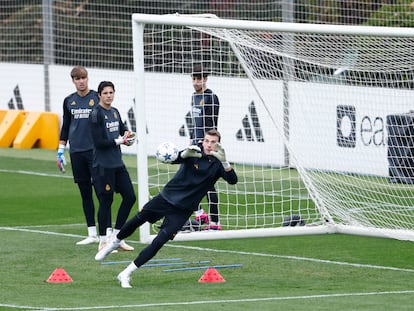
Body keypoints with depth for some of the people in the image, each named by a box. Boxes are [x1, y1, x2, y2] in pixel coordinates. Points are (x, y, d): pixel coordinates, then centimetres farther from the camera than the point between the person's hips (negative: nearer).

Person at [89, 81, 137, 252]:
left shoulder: (115, 112, 11)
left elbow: (123, 129, 22)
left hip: (117, 163, 8)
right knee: (106, 201, -2)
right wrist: (119, 141, -13)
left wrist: (128, 136, -1)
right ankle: (103, 241, 9)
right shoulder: (96, 114, -12)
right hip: (103, 165, -8)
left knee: (130, 197, 7)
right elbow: (99, 142, -18)